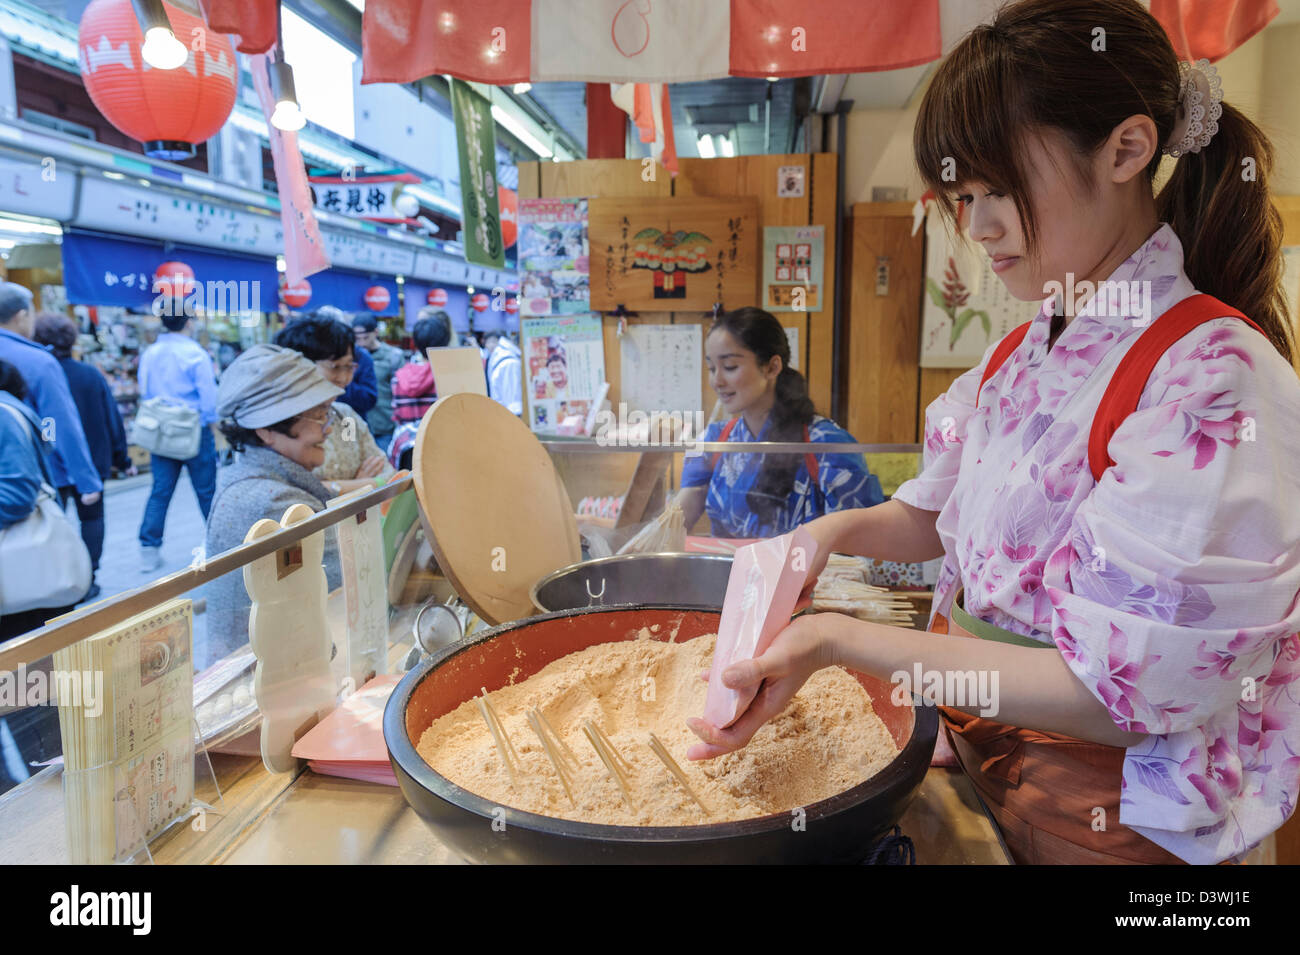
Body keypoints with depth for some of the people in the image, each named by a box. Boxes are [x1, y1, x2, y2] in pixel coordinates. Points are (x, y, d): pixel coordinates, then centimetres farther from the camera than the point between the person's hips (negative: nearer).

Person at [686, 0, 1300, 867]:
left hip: (1108, 811, -6)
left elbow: (1120, 693, -26)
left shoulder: (1213, 376, -24)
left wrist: (842, 640, -30)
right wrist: (838, 531, -8)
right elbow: (941, 515, 13)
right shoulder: (1020, 355, 1)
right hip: (974, 745, 6)